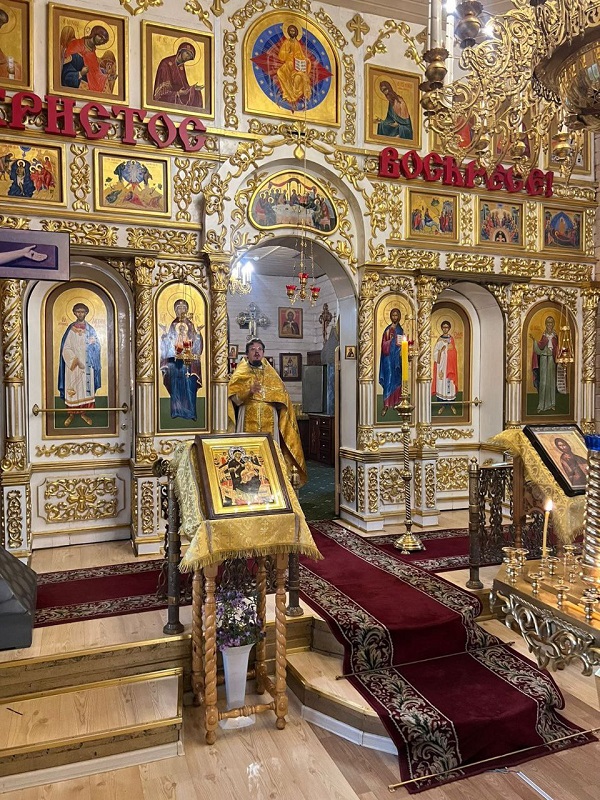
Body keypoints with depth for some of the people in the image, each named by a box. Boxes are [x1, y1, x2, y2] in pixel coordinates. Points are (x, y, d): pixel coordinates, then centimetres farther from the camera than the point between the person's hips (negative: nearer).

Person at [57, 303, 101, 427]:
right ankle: (71, 413, 12)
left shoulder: (90, 330, 6)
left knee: (86, 387, 5)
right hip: (73, 365, -2)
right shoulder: (70, 329, -1)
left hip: (87, 365, 2)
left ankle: (83, 412, 16)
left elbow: (96, 346, 5)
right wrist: (76, 361, -18)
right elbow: (66, 349, -7)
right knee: (72, 388, 1)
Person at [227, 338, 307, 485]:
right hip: (248, 423, -2)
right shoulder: (240, 374, 9)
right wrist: (248, 391, -21)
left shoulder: (272, 375, 17)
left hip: (269, 423, 2)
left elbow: (283, 398, 12)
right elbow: (233, 397, -6)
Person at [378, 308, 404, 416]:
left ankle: (396, 402, 15)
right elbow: (384, 344, -3)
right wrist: (391, 340, -19)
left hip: (398, 357, 4)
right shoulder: (388, 329, 3)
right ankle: (386, 404, -13)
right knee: (388, 380, -10)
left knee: (397, 379, 7)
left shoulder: (401, 329, 12)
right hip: (389, 357, -3)